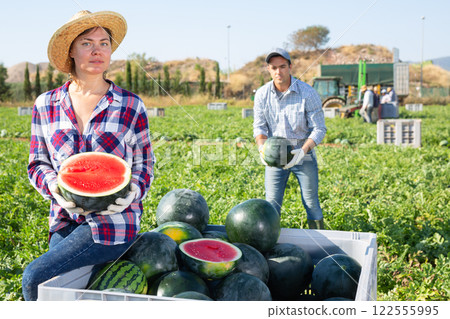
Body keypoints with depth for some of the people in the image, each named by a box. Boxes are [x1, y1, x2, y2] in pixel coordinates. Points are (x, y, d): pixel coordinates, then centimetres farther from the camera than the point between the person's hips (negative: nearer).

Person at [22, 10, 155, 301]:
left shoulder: (131, 106, -2)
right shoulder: (45, 105, 4)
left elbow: (144, 164, 5)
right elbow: (38, 163, 9)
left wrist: (131, 193, -16)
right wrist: (56, 187, -12)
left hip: (114, 223, -4)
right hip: (65, 222, 4)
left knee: (34, 276, -12)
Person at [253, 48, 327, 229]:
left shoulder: (308, 93, -14)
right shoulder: (262, 94, -5)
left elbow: (319, 129, -12)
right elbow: (259, 126, -2)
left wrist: (303, 151, -28)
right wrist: (263, 148, -23)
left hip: (303, 155, -2)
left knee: (311, 204, 5)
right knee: (271, 205, 3)